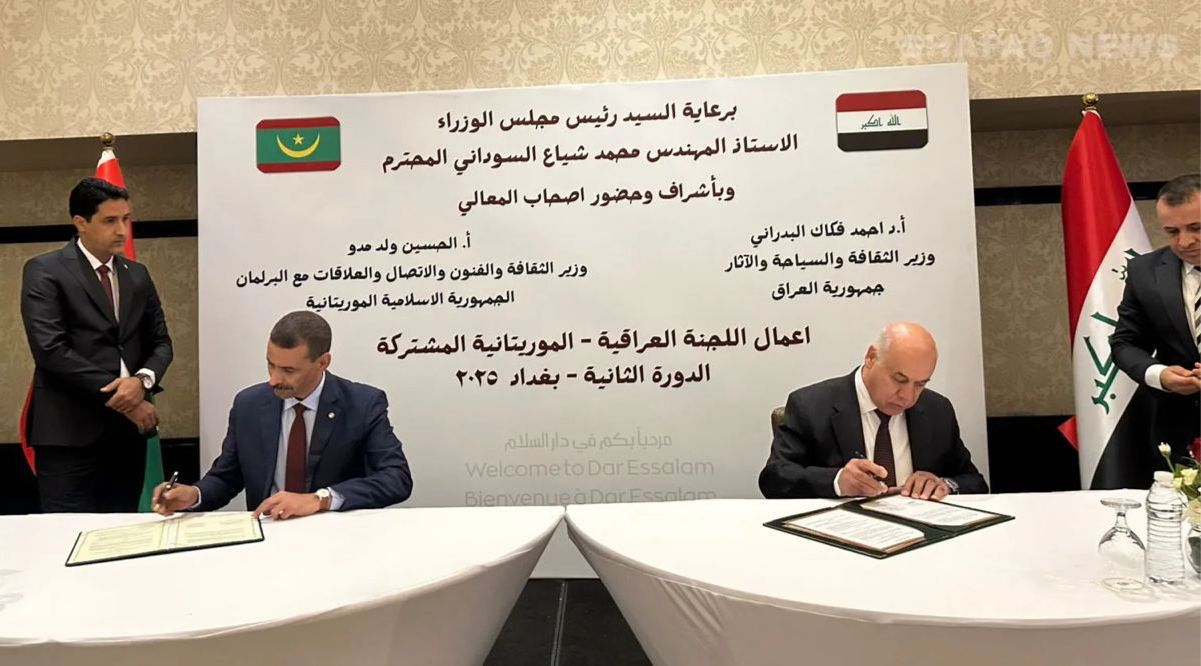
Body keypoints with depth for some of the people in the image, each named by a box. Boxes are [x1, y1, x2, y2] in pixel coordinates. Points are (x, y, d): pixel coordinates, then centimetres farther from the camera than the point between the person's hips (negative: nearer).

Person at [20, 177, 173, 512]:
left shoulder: (138, 275, 15)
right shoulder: (44, 271, -3)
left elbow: (160, 343, 12)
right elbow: (50, 350, -13)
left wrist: (143, 380, -10)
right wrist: (115, 395, -14)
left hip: (129, 427, 5)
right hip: (69, 430, -5)